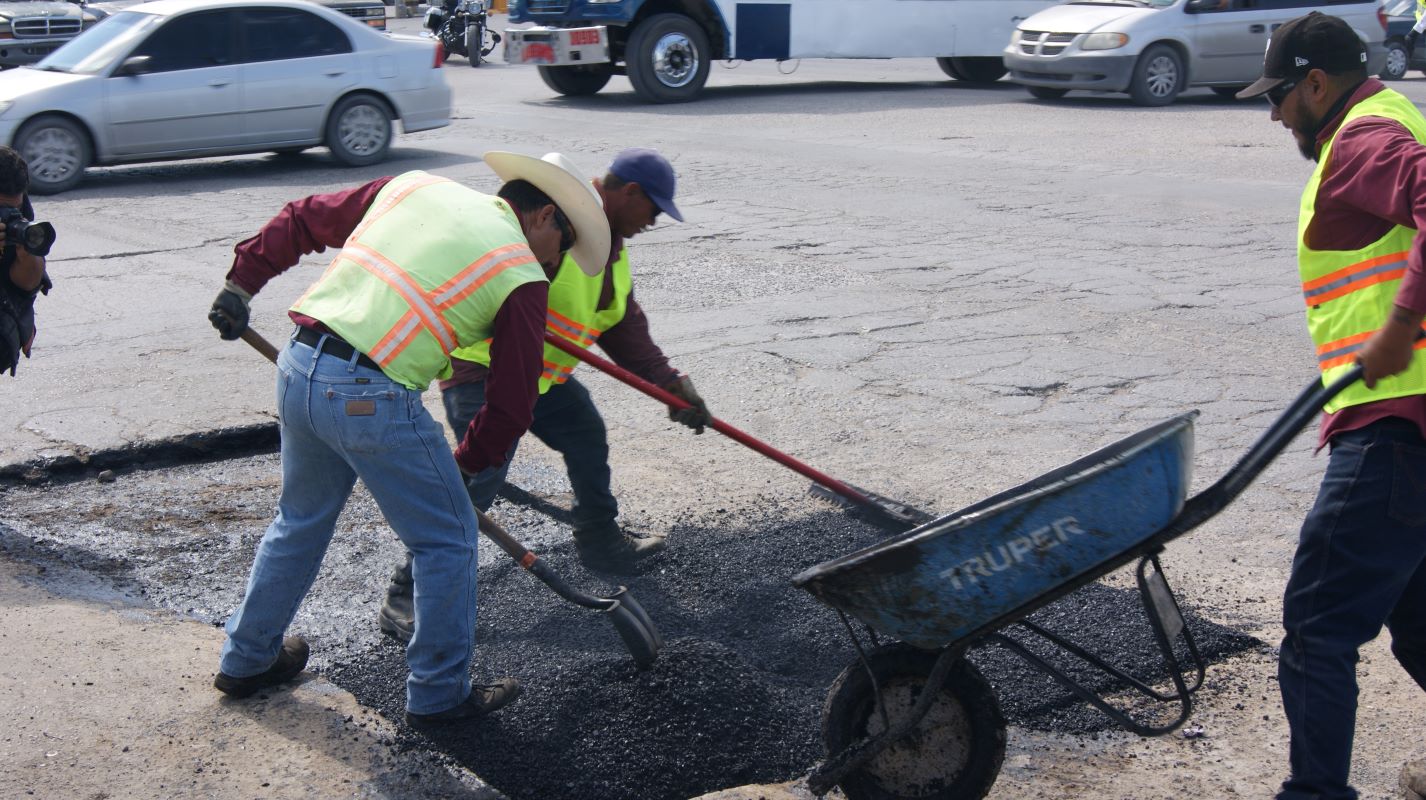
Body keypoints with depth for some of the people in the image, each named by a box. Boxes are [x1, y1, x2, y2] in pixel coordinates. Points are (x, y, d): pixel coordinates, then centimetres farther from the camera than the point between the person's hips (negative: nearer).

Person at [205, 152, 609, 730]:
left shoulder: (415, 186, 17)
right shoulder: (521, 277, 1)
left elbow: (302, 220, 21)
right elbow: (511, 402, 3)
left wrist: (243, 282, 27)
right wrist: (465, 464, 17)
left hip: (297, 366, 7)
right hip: (372, 399, -7)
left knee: (301, 520, 27)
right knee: (448, 539, 12)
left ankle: (246, 660, 42)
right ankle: (438, 695, 22)